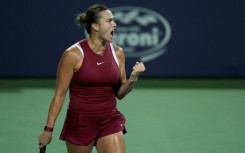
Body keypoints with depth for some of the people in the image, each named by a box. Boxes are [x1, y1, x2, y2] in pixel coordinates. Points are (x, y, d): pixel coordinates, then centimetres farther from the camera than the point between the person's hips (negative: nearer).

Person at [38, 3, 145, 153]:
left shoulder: (117, 52, 2)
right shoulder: (73, 54, -11)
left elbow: (119, 93, 9)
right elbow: (59, 95, -6)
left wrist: (133, 78, -11)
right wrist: (48, 129, -7)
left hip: (110, 120, 3)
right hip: (80, 122, -3)